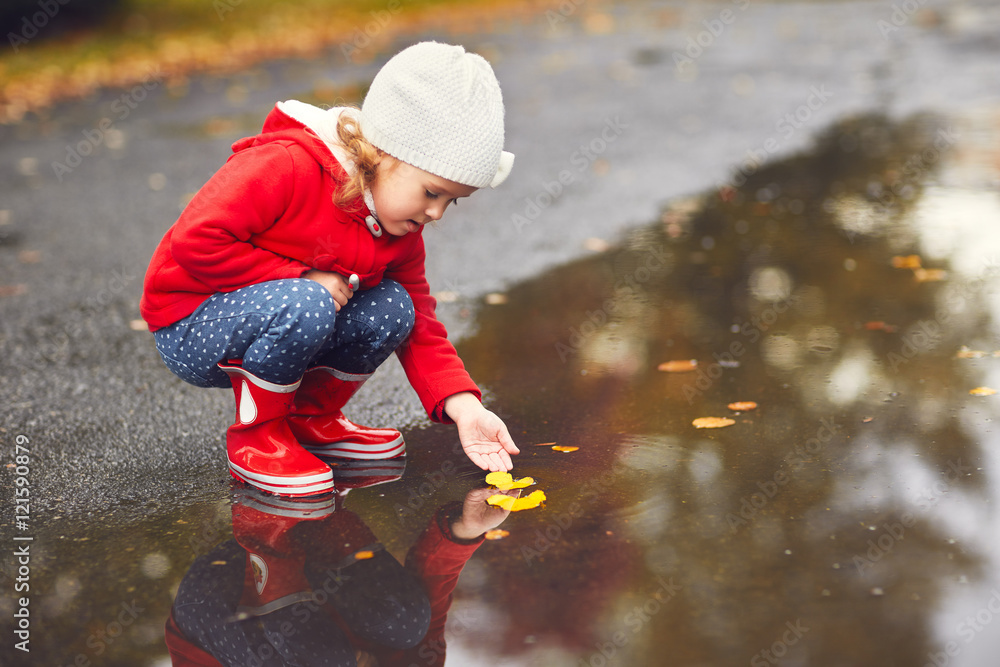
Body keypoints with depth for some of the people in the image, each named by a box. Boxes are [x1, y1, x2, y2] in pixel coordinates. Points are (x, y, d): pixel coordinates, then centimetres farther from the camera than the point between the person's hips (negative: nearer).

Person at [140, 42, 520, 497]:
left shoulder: (401, 232, -1)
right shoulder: (285, 168, -25)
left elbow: (419, 328, 1)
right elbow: (195, 241, -29)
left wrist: (463, 407, -14)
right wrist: (301, 278, -25)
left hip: (280, 321, 7)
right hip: (189, 330, -7)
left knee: (393, 308, -13)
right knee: (303, 306, -36)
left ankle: (311, 418, 8)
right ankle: (255, 436, -11)